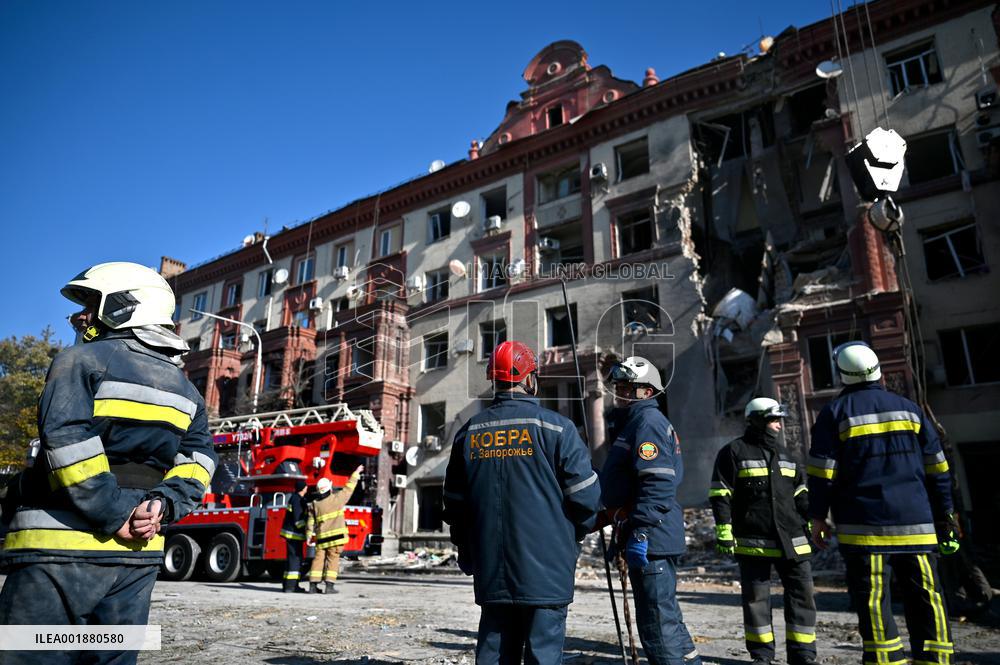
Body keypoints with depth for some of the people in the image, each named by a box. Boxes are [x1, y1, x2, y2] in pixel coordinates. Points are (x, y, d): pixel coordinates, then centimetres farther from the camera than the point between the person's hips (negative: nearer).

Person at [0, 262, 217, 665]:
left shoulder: (82, 360, -2)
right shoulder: (183, 387, 16)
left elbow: (67, 442, -16)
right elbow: (198, 458, 6)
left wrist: (113, 517, -15)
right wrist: (162, 504, -5)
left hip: (62, 544, -6)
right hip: (140, 554, 6)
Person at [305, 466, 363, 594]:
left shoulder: (313, 504, 5)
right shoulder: (336, 498, -3)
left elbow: (310, 522, 5)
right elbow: (348, 488, 7)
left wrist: (309, 536, 13)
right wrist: (355, 474, 18)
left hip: (321, 537, 3)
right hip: (336, 535, -3)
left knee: (318, 559, 9)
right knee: (333, 560, 1)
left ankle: (313, 585, 8)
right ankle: (330, 585, -2)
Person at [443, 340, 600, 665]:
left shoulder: (468, 433, 5)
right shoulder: (555, 427, -9)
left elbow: (454, 502, 12)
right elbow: (584, 493, -8)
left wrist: (467, 551, 24)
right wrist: (574, 534, 12)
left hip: (491, 572, 5)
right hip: (545, 571, -4)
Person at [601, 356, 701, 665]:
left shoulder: (648, 422, -13)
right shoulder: (634, 422, 20)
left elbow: (657, 484, -23)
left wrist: (640, 533, -25)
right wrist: (625, 530, 26)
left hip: (650, 539, -11)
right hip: (654, 538, 11)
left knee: (656, 623, -4)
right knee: (667, 617, 20)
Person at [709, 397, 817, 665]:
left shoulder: (783, 453, 16)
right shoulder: (734, 451, -4)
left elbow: (800, 493, 22)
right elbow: (720, 494, -7)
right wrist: (723, 529, -12)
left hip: (792, 539, 5)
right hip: (752, 540, -5)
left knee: (802, 593, 5)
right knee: (756, 598, 4)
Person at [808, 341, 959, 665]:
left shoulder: (835, 412, -2)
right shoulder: (908, 408, 10)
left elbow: (821, 472, -5)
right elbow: (937, 469, 11)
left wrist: (818, 516, 3)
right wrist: (943, 516, 18)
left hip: (864, 528, -3)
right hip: (916, 525, 4)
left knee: (874, 605, -1)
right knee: (927, 602, 9)